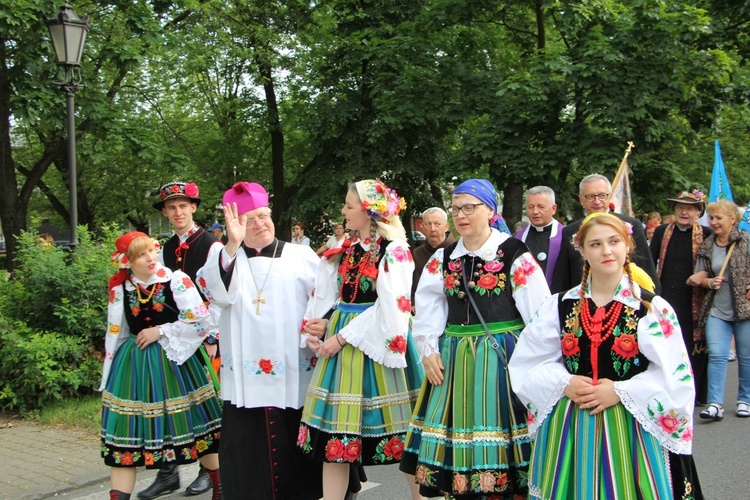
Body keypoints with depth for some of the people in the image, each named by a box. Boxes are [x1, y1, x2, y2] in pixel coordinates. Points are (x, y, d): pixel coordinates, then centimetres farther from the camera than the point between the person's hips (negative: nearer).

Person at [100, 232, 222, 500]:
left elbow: (200, 320, -13)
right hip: (134, 365, 2)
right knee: (127, 432, 2)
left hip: (174, 361, -2)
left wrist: (160, 332, -12)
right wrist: (111, 372, 11)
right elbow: (114, 335, 10)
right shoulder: (119, 290, 2)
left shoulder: (177, 280, -8)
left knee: (195, 424, 7)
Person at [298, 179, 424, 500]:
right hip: (340, 340, 7)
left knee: (394, 423, 2)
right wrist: (322, 325, -6)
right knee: (336, 427, 7)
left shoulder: (393, 252, -10)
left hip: (375, 342, -7)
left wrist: (343, 337, -15)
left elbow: (390, 309, -16)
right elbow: (327, 296, 15)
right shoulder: (347, 250, 11)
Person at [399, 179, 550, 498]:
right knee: (456, 438, 10)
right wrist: (429, 350, -1)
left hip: (503, 358, -4)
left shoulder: (515, 255, -6)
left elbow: (540, 313, -8)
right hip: (453, 361, 5)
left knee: (497, 438, 0)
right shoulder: (443, 259, 8)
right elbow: (429, 311, 9)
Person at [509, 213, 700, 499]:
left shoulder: (653, 308, -1)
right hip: (568, 429, 2)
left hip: (629, 429, -2)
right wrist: (563, 384, -11)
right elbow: (529, 363, 6)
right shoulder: (560, 306, 5)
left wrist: (620, 391, -15)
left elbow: (674, 376, -6)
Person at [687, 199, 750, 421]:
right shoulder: (706, 246, 7)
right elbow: (701, 276, 13)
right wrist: (709, 282, -7)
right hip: (717, 310, 2)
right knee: (716, 354, -7)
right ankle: (715, 404, -7)